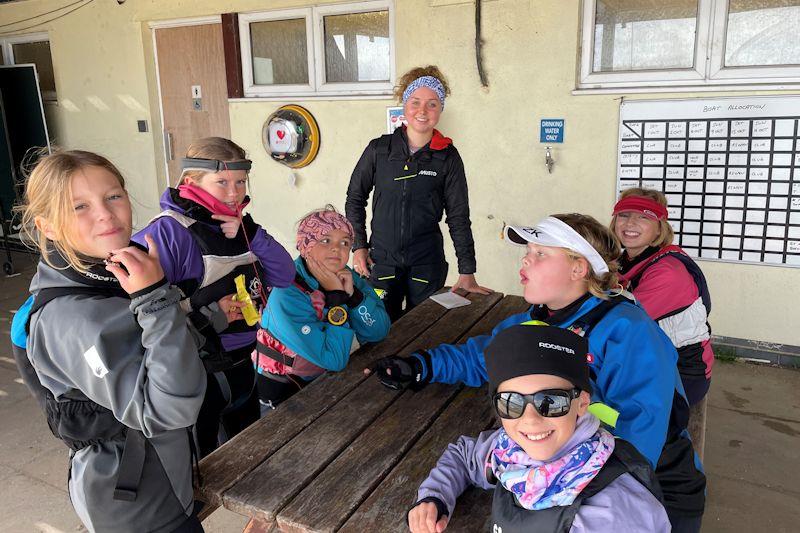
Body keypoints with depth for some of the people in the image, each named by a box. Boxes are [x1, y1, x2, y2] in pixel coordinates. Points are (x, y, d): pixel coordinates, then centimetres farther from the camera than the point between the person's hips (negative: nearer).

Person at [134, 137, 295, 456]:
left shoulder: (238, 227, 3)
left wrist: (250, 235, -16)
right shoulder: (169, 232, -22)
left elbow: (284, 276, -4)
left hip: (242, 365, 7)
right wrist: (203, 313, -26)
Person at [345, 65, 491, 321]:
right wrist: (358, 245, 1)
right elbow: (355, 198, 8)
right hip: (381, 259, 1)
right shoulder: (379, 149, -1)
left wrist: (467, 272, -4)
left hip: (427, 262, 0)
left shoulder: (448, 157, -3)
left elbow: (458, 216, -1)